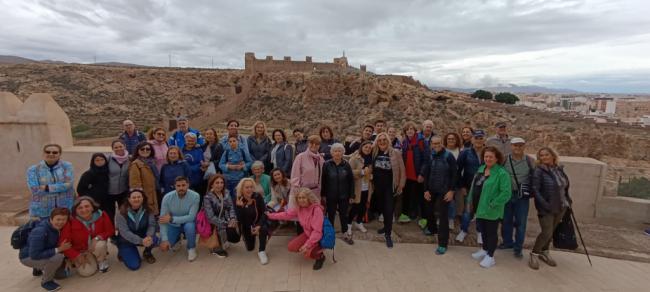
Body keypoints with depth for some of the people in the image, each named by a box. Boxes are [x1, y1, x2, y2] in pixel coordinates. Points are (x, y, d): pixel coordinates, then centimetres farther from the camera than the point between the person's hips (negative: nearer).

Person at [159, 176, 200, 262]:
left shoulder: (195, 196, -26)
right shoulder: (167, 197, -20)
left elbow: (191, 217, -26)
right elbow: (162, 220, -17)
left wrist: (171, 219, -33)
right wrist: (164, 239, -22)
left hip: (187, 223, -2)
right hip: (173, 225, 2)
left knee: (189, 226, -35)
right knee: (164, 246, -13)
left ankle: (191, 248, -6)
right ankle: (177, 239, 22)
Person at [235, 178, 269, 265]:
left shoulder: (258, 197, -19)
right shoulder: (238, 201, -18)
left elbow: (264, 213, -20)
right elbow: (240, 220, -22)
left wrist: (259, 226, -34)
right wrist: (240, 206, -36)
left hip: (258, 223, -2)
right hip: (246, 227, 2)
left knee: (263, 228, -36)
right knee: (250, 248, 10)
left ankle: (262, 251, -16)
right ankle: (251, 238, 45)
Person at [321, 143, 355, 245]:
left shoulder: (346, 165, -3)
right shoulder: (327, 164, -7)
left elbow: (351, 181, 1)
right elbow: (323, 180, -5)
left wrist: (351, 195, -1)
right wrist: (323, 194, -6)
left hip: (343, 196, 1)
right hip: (331, 196, -1)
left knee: (344, 215, 12)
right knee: (331, 215, 12)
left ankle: (346, 234, 27)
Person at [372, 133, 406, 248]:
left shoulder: (395, 153, -8)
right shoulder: (374, 153, 0)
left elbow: (402, 170, -5)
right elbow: (372, 168, 8)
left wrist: (401, 185, -5)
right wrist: (372, 182, 0)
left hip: (390, 185, -4)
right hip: (378, 185, 4)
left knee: (389, 209, -3)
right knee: (383, 207, 17)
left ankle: (388, 234, 6)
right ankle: (386, 226, 37)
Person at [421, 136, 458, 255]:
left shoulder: (449, 156, -10)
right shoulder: (430, 156, 2)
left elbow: (454, 174, -9)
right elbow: (426, 174, 5)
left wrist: (451, 190, -13)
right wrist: (426, 190, 1)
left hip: (444, 191, -5)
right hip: (431, 190, 5)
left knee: (443, 215, -4)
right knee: (429, 210, 18)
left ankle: (442, 243, 3)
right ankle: (432, 228, 46)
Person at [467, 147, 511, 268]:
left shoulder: (502, 173, -19)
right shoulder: (481, 169, 7)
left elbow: (506, 193, -24)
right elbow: (474, 186, 14)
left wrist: (493, 204, -21)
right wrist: (471, 200, 11)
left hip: (491, 210, -7)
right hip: (480, 207, 8)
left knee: (491, 232, 8)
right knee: (482, 229, 22)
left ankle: (490, 256, 24)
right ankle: (484, 249, 42)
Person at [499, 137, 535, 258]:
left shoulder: (530, 161, -2)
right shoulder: (505, 160, -1)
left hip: (522, 197, -1)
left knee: (520, 223, 6)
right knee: (506, 220, 13)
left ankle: (518, 248, 20)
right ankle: (507, 242, 32)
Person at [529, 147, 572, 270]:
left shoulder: (559, 169, 5)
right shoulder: (539, 171, -13)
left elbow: (565, 186, 16)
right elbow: (535, 190, -17)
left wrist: (568, 200, 9)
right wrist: (545, 205, -23)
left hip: (561, 207, 6)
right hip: (546, 208, -6)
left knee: (551, 231, 13)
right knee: (546, 232, -9)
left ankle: (544, 252, 31)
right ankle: (534, 254, 9)